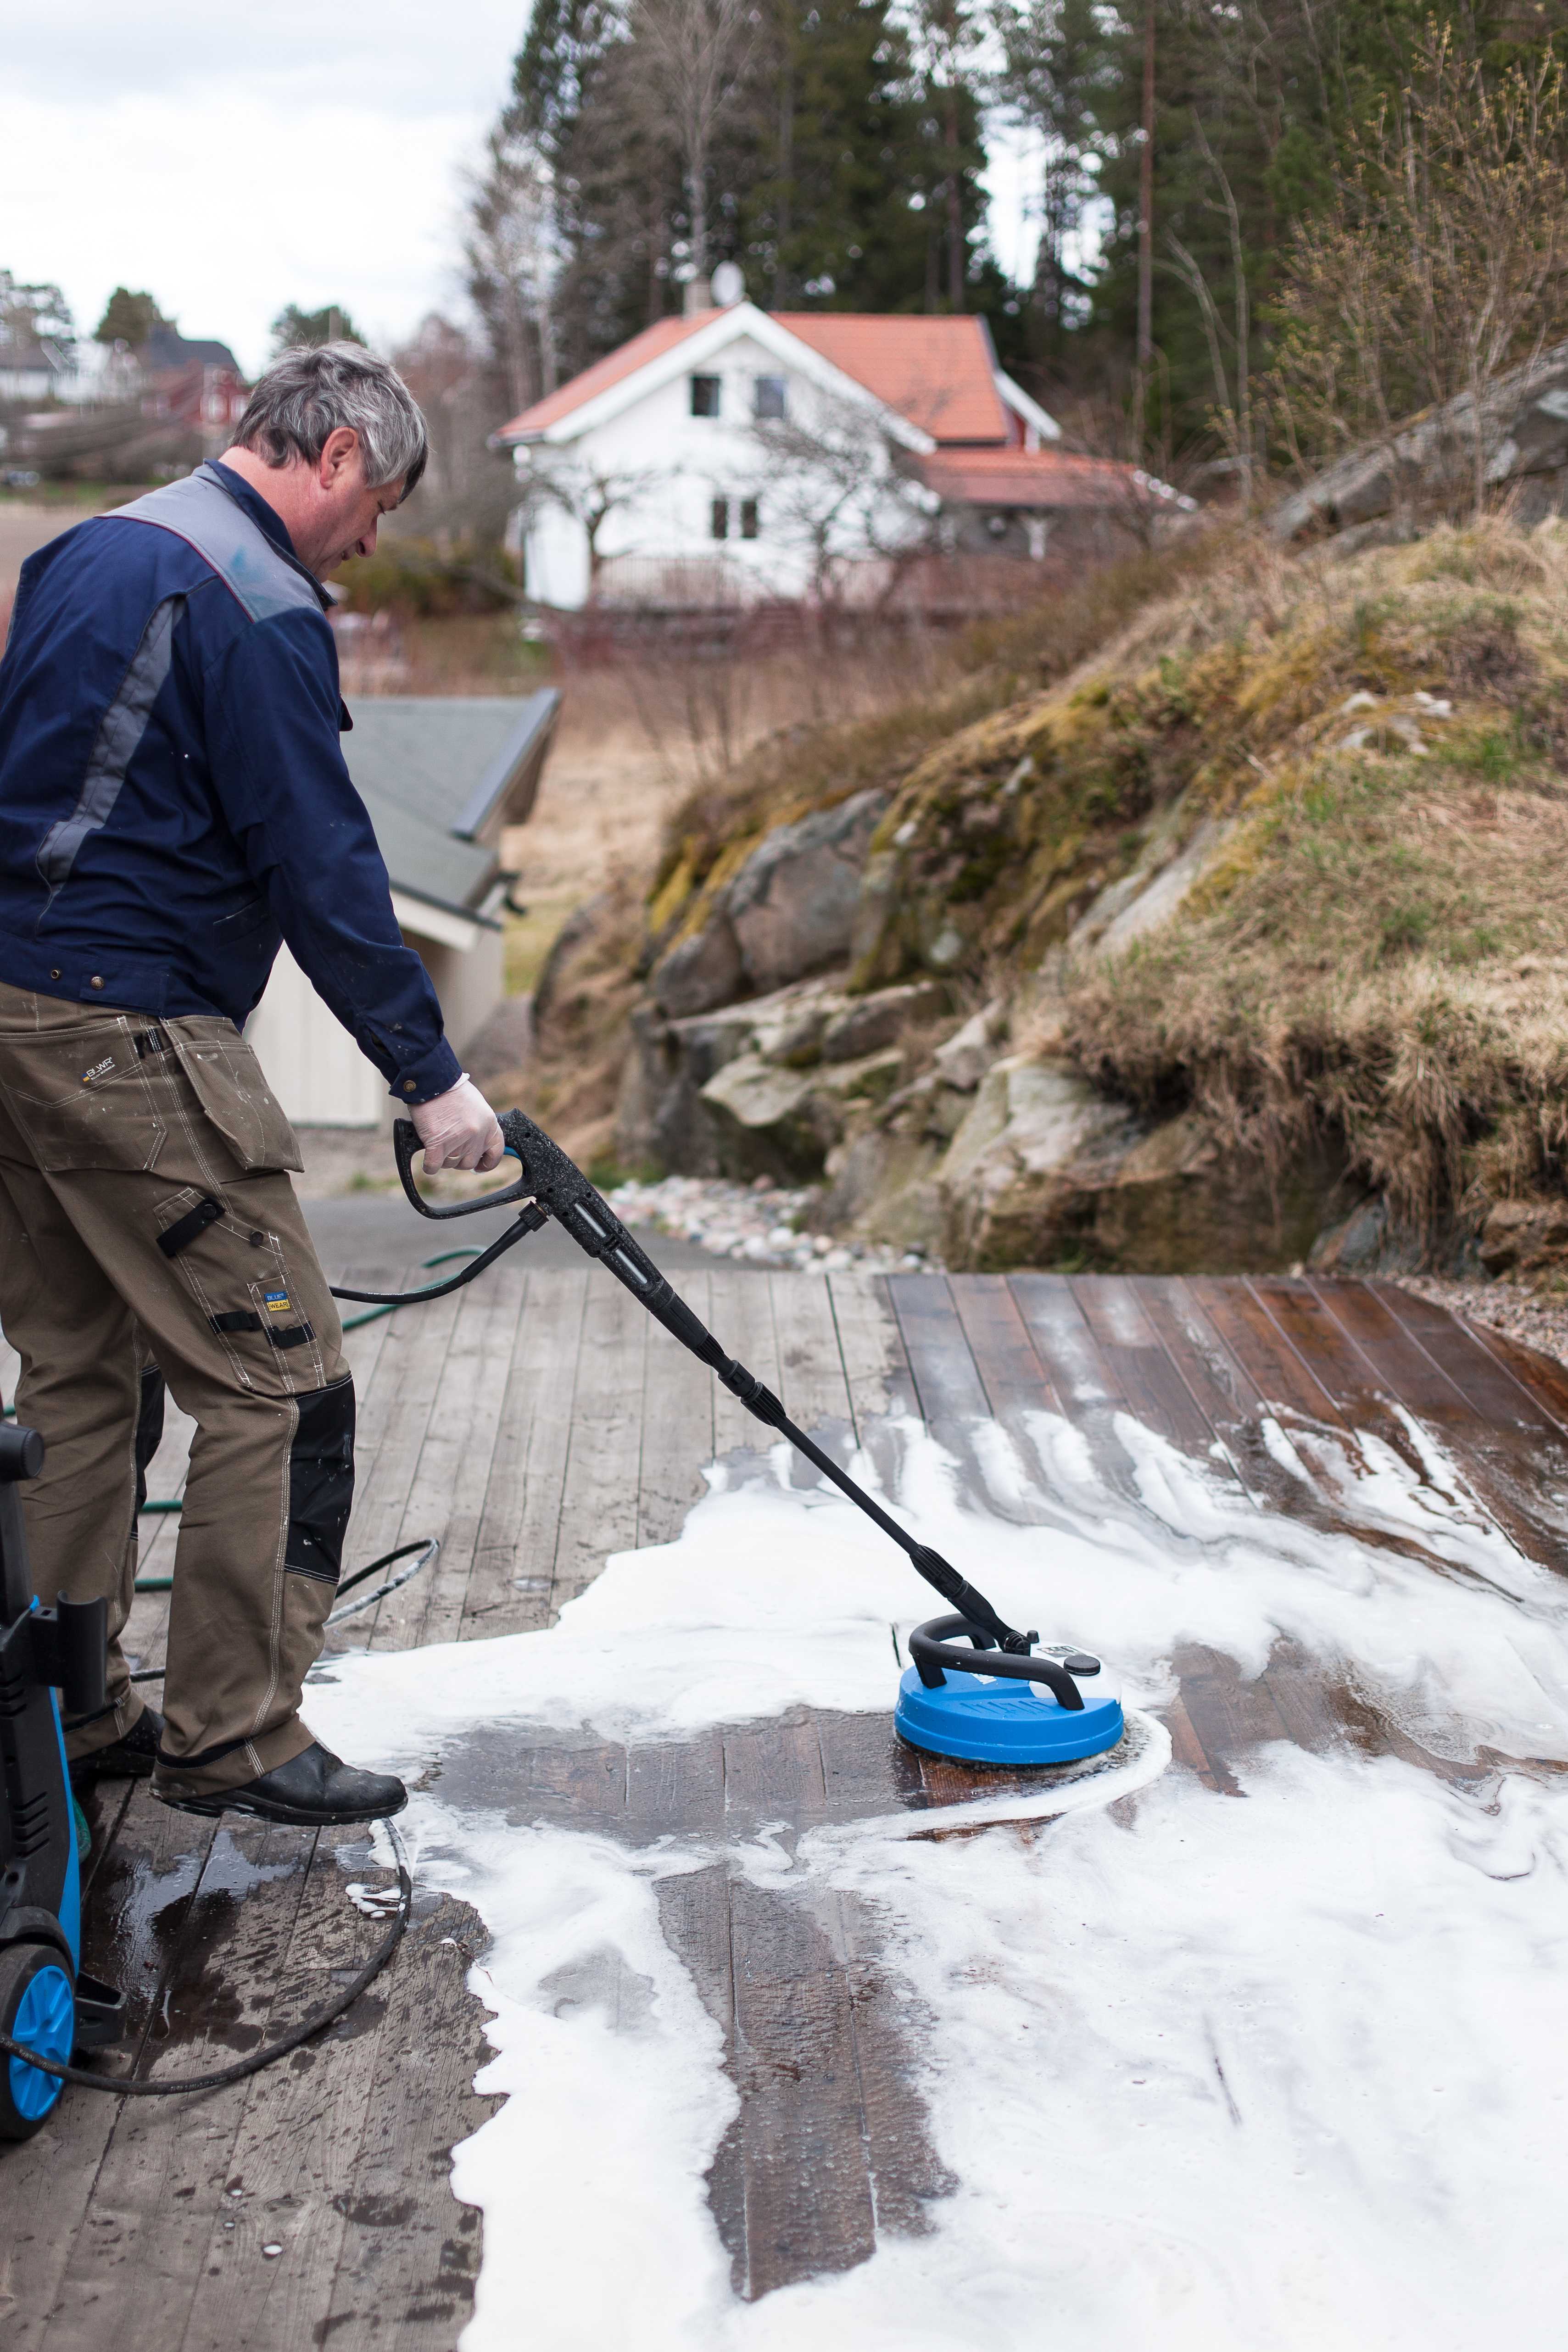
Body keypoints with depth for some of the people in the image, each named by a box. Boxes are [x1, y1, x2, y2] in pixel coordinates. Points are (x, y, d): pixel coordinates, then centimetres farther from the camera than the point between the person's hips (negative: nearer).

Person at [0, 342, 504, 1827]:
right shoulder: (256, 604, -12)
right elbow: (319, 862, -15)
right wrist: (430, 1076, -10)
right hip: (129, 1032, -10)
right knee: (276, 1381, -3)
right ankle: (232, 1740, 4)